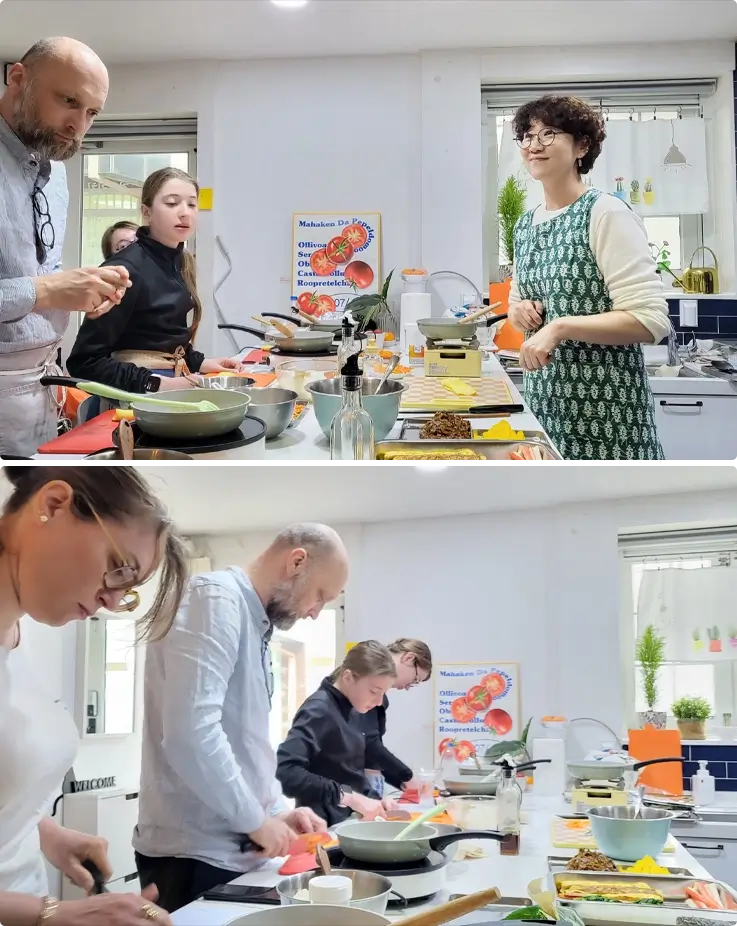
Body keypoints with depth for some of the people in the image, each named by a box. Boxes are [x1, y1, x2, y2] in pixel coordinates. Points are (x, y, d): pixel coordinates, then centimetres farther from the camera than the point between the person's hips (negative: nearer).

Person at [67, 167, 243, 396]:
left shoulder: (179, 262, 7)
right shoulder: (127, 270, -16)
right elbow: (85, 362, -18)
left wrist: (198, 363, 5)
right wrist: (155, 384, -23)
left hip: (173, 382, 7)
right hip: (138, 392, -7)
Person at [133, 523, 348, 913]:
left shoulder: (256, 625, 14)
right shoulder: (215, 599, -16)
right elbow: (191, 732, -28)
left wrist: (277, 810, 11)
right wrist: (256, 818, -17)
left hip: (235, 850, 9)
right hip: (194, 854, -9)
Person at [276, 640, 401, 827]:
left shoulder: (349, 709, 7)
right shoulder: (319, 711, -19)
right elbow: (284, 771, -32)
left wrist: (372, 799, -1)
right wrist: (348, 797, -30)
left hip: (351, 820, 8)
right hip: (325, 825, -8)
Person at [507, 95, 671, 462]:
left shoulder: (606, 213, -11)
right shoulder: (525, 225, 10)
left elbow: (650, 320, -18)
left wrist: (560, 326, -24)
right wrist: (519, 311, 0)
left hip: (604, 414, -6)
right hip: (545, 405, 7)